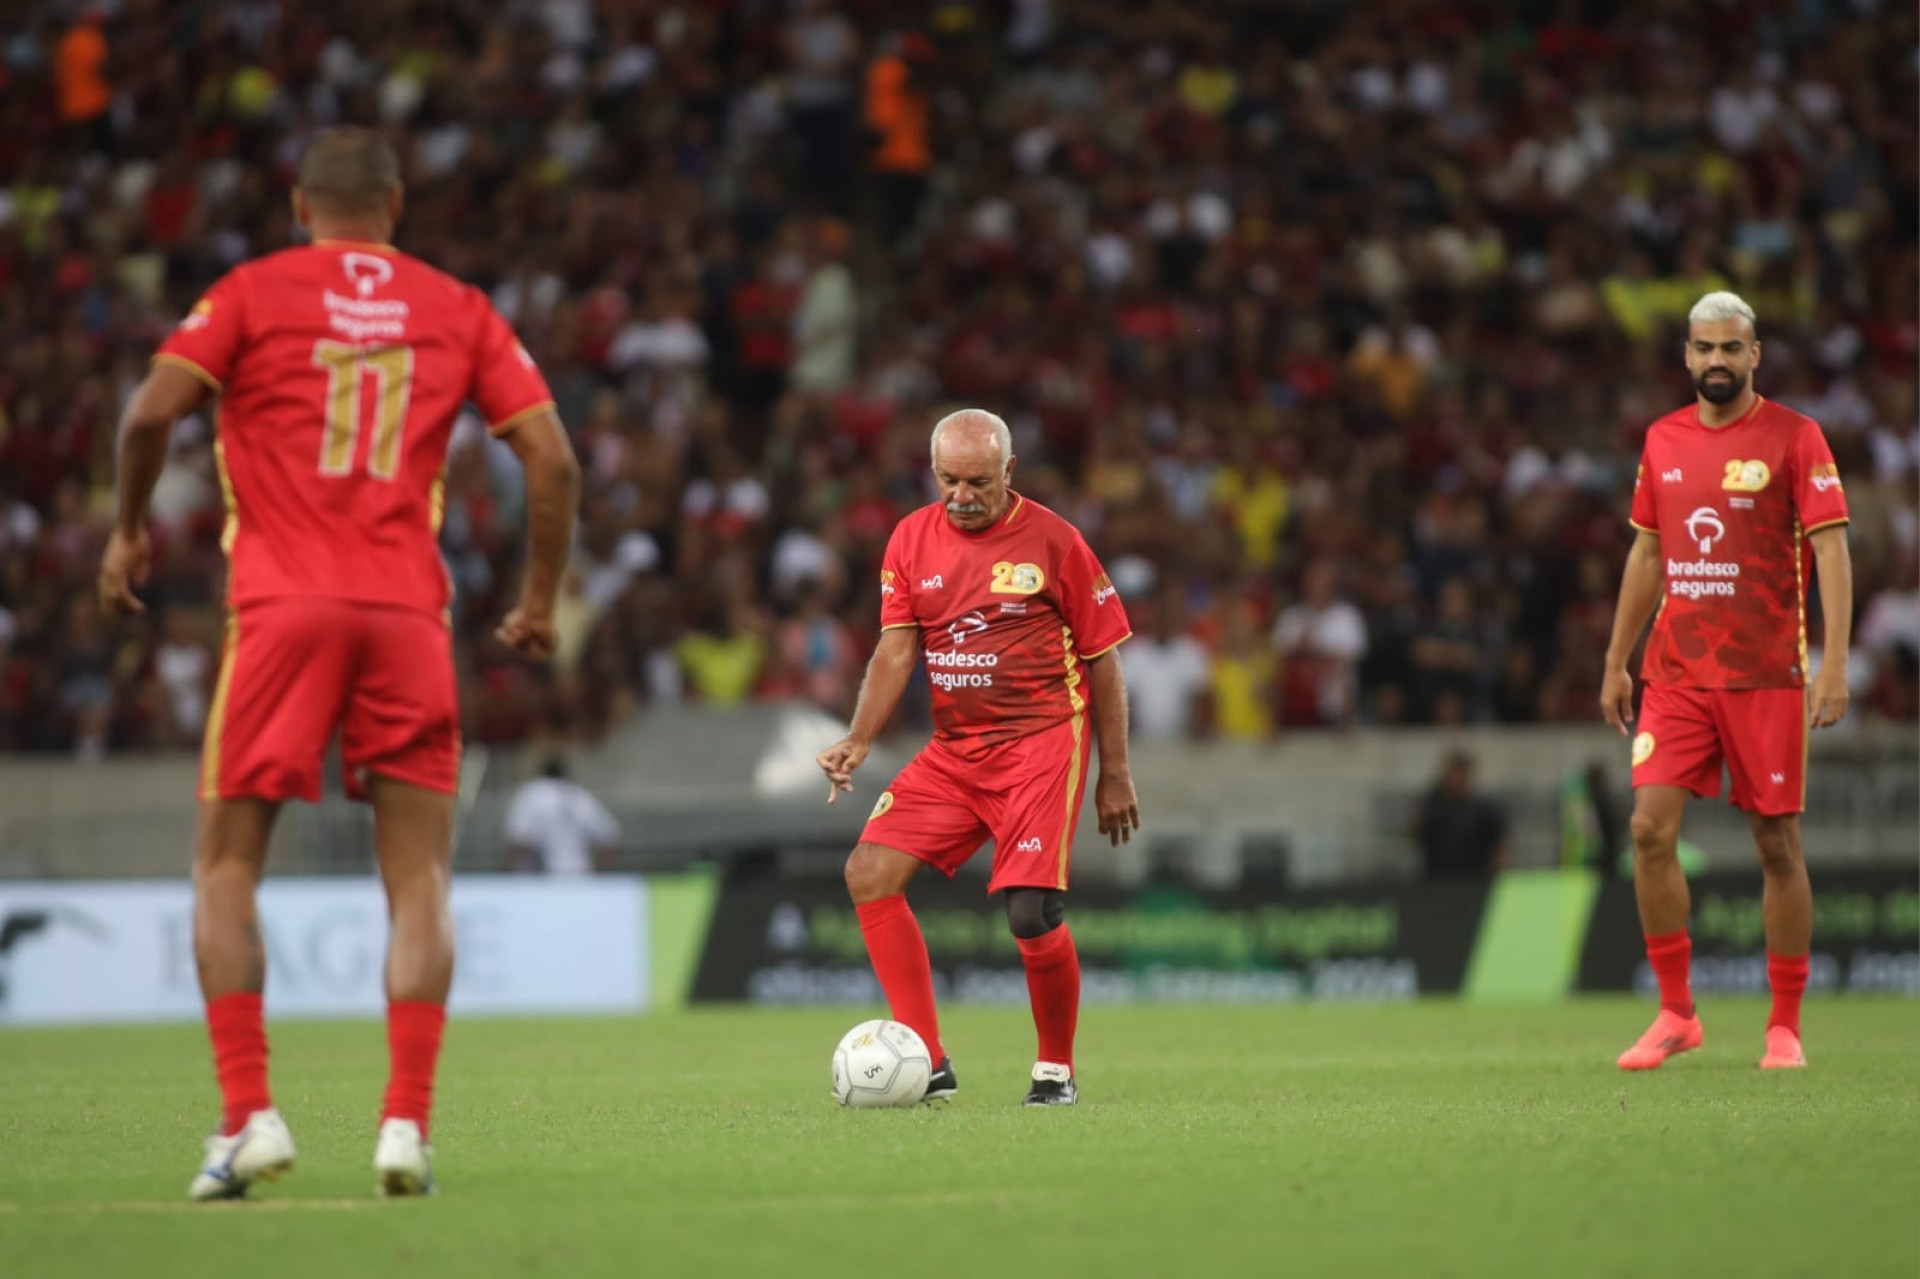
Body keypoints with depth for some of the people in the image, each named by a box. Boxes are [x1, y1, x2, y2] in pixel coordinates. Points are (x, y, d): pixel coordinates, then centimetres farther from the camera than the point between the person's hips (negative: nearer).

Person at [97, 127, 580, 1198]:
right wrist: (542, 601, 15)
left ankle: (249, 1113, -5)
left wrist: (132, 527, 8)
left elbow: (154, 408, -8)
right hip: (408, 611, 1)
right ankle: (408, 1122, -7)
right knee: (420, 880, 5)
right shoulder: (458, 310, 12)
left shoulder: (254, 291, 6)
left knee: (226, 868, 7)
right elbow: (553, 458, 5)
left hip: (282, 606, -1)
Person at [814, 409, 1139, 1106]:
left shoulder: (1052, 540, -5)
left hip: (1041, 742, -5)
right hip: (953, 749, 5)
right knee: (869, 873, -10)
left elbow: (1103, 657, 1)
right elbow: (896, 648, 4)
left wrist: (1115, 775, 1)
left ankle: (1057, 1070, 6)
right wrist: (858, 742, -12)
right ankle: (929, 1064, -5)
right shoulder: (912, 539, 6)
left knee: (1032, 914, -18)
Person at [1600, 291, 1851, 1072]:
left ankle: (1785, 1027, 10)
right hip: (1675, 675, 4)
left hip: (1766, 677, -4)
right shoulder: (1663, 440, 10)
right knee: (1650, 829, -8)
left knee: (1777, 844, 0)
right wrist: (1615, 663, 17)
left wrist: (1834, 663, -17)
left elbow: (1831, 549, -8)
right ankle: (1676, 1014, 3)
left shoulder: (1794, 438, -4)